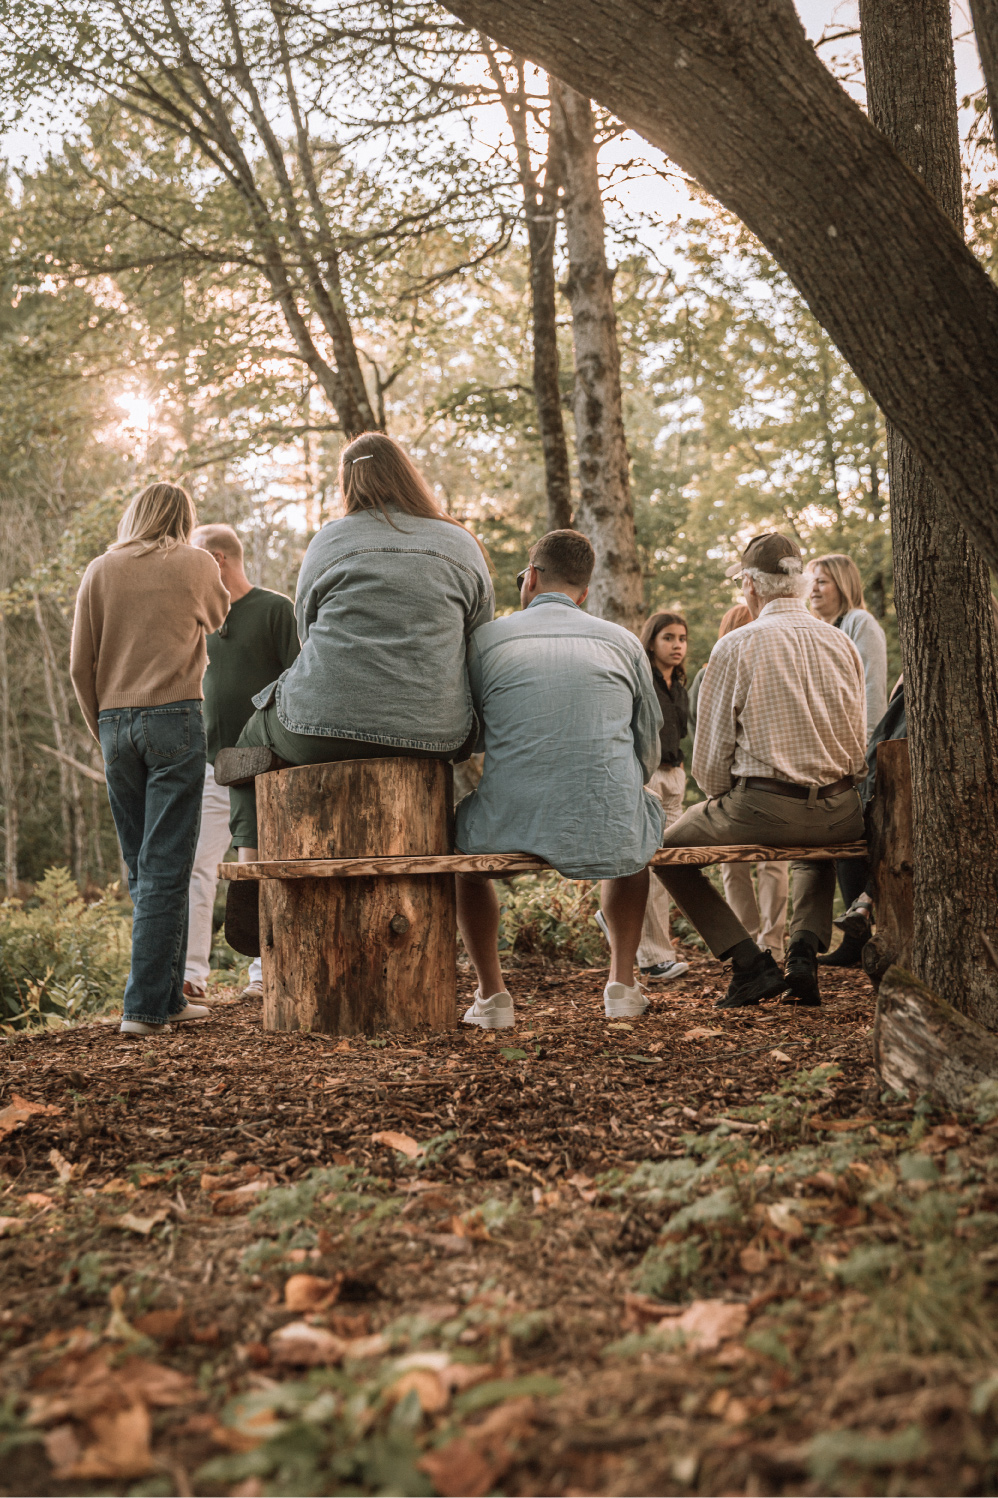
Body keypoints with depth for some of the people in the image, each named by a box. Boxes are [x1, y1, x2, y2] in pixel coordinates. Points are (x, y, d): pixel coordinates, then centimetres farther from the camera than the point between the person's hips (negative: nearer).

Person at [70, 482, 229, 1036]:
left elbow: (80, 665, 6)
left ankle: (167, 997, 15)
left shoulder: (99, 571, 9)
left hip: (115, 721, 3)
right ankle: (146, 1005, -6)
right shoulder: (196, 564, 4)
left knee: (143, 868, 11)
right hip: (174, 719, -3)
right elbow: (216, 617, 24)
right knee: (165, 868, -4)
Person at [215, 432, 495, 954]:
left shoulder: (329, 541, 8)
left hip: (327, 722, -2)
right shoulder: (464, 547, 13)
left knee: (252, 741, 30)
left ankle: (251, 873, 10)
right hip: (432, 736, 3)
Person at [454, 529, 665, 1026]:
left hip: (512, 827, -1)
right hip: (609, 832, 1)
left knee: (460, 830, 33)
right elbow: (649, 753, 16)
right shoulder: (624, 643, 10)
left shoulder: (484, 639, 6)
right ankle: (623, 983, 34)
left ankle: (491, 993, 29)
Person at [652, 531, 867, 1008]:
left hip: (763, 807, -5)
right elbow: (859, 749, 13)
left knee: (666, 847, 16)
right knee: (817, 847, 40)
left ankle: (750, 962, 4)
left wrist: (720, 803, 15)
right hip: (842, 814, 5)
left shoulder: (735, 646, -5)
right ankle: (804, 953, 15)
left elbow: (711, 756, -4)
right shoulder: (842, 644, 9)